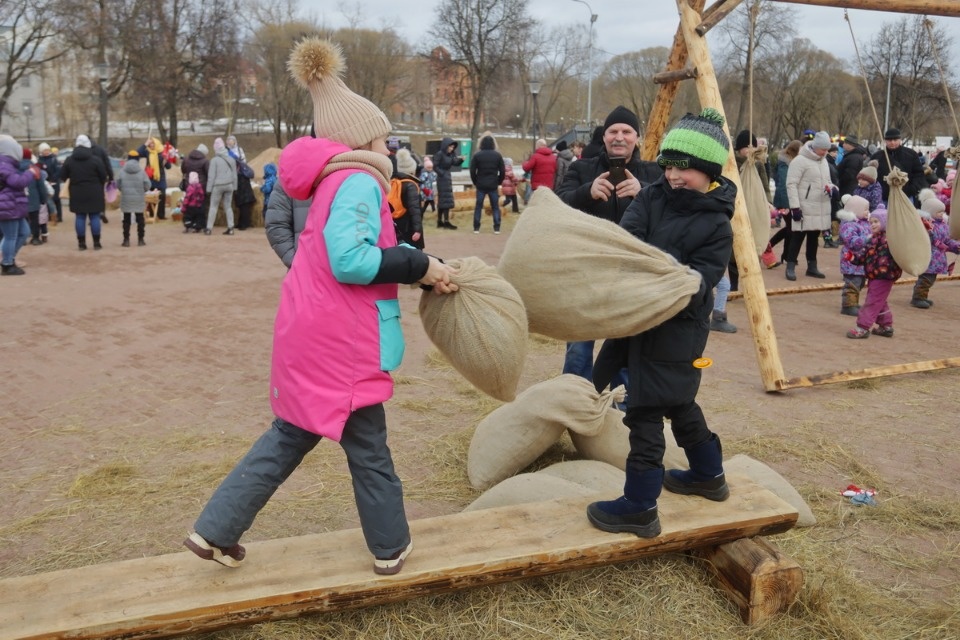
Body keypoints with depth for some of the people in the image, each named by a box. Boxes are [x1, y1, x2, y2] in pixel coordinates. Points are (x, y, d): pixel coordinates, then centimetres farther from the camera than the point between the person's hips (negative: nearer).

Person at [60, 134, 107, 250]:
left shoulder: (69, 160, 1)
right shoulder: (96, 160, -8)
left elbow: (63, 177, 5)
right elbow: (103, 177, -4)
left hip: (77, 193, 2)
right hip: (94, 193, -2)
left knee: (80, 217, 6)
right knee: (94, 217, 2)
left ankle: (81, 243, 5)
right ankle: (96, 243, 2)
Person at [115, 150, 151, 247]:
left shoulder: (122, 171, -3)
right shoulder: (141, 171, -6)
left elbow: (118, 184, 0)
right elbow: (147, 185, -7)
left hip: (126, 199, 1)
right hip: (138, 199, -1)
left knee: (126, 219, 8)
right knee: (140, 219, 8)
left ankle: (126, 240, 8)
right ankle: (140, 240, 8)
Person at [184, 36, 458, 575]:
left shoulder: (337, 181, 17)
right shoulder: (358, 181, -14)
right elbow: (350, 260, -26)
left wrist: (427, 271, 6)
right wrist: (420, 266, -18)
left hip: (313, 333, 9)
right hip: (340, 340, -9)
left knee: (290, 437, 19)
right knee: (368, 446, 8)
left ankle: (215, 531, 22)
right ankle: (392, 548, 26)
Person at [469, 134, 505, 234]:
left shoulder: (477, 155, -3)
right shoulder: (497, 155, 0)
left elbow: (472, 171, -4)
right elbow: (502, 171, 0)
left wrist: (475, 182, 8)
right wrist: (498, 182, 11)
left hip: (481, 185, 0)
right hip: (493, 185, 0)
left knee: (478, 206, 6)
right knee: (495, 207, 6)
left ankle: (476, 228, 6)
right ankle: (497, 228, 3)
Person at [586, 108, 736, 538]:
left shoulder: (716, 226, -11)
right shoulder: (653, 198, 2)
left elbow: (698, 282, -18)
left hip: (676, 329, -7)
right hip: (638, 316, 7)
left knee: (645, 412, -6)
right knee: (678, 402, 22)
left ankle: (640, 508, 5)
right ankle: (708, 475, 42)